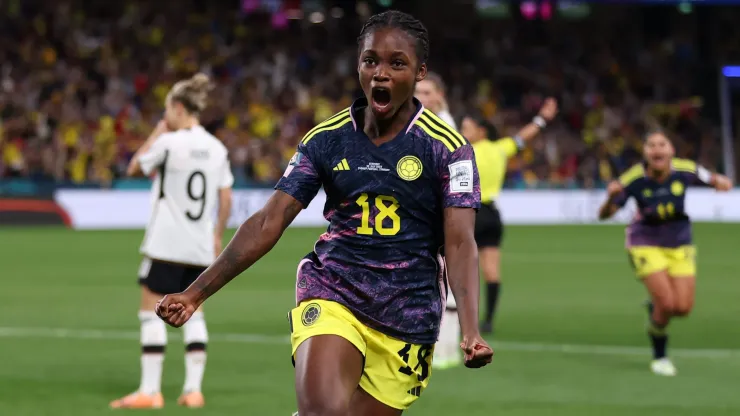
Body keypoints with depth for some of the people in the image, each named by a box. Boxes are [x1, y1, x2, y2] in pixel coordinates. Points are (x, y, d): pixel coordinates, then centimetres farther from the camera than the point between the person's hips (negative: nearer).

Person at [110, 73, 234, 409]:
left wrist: (156, 134, 10)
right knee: (193, 312, 12)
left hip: (166, 243, -6)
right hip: (201, 248, 6)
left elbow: (134, 168, 5)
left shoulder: (168, 142, -10)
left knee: (151, 311, -1)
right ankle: (193, 390, 8)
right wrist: (218, 234, 19)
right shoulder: (217, 148, 6)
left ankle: (149, 390, -4)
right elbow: (226, 199, 8)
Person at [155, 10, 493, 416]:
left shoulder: (447, 147, -5)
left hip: (406, 319, 0)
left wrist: (470, 332, -25)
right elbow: (268, 223, 2)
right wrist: (196, 292, -3)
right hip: (331, 297, 0)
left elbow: (459, 243, -11)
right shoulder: (326, 139, 2)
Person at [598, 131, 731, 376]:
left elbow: (711, 179, 2)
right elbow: (604, 214, -18)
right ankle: (659, 357, 11)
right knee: (667, 303, -15)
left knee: (683, 307, -4)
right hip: (646, 245, -3)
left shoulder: (685, 171, -17)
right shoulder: (634, 180, -22)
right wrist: (611, 198, -40)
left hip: (680, 246, 3)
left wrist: (721, 182, -22)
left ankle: (655, 308, 33)